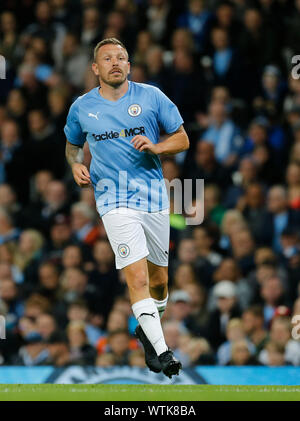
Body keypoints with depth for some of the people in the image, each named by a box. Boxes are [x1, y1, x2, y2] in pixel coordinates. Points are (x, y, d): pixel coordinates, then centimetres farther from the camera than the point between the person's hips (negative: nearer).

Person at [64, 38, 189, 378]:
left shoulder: (151, 97, 1)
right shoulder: (81, 108, 5)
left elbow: (182, 139, 7)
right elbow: (72, 144, 24)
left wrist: (156, 147, -13)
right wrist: (75, 165, 2)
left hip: (154, 197, 2)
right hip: (115, 200, -2)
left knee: (158, 280, 11)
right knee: (137, 277, -18)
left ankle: (148, 329, 38)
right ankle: (161, 350, -22)